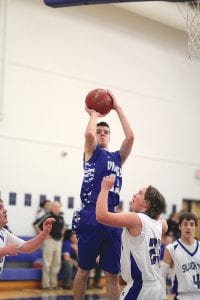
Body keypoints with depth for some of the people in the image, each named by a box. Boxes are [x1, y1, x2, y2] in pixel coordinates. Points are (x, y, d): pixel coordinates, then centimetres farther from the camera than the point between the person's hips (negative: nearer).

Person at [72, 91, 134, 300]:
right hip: (91, 217, -4)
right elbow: (89, 134, -13)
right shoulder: (91, 152, 8)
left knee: (113, 275, 5)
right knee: (84, 270, 5)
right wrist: (94, 114, 5)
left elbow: (130, 137, 4)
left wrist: (117, 108, 8)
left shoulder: (117, 157, 19)